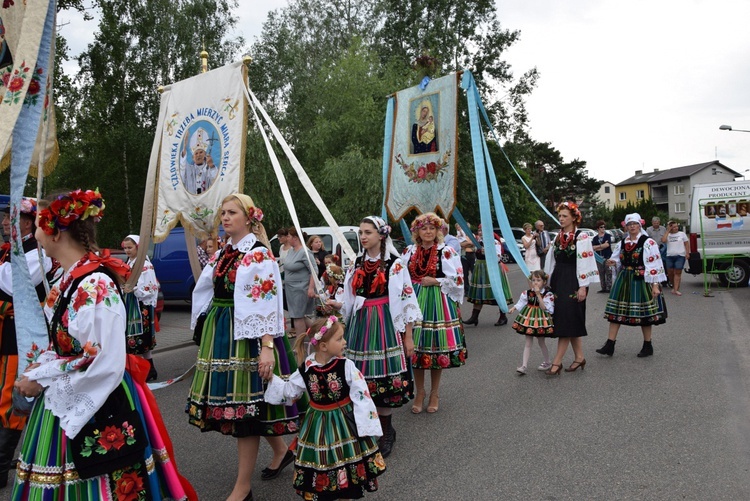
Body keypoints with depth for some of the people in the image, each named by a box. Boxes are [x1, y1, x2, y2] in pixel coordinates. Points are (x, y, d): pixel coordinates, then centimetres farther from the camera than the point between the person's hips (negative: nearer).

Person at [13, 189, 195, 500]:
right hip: (64, 405, 9)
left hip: (99, 411, -9)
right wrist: (35, 375, 0)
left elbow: (106, 366, -25)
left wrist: (41, 380, -14)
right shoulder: (68, 280, 6)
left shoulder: (95, 285, -23)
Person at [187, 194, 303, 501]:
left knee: (244, 404, -2)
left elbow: (267, 303, -19)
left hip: (246, 335, -8)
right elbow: (207, 292, 19)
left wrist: (267, 347, -26)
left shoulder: (259, 254, -12)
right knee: (232, 398, 15)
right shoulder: (222, 253, 12)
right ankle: (280, 448, 37)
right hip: (219, 332, 8)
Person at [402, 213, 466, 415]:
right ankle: (419, 393, 23)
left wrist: (435, 281, -12)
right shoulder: (409, 252, 7)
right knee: (415, 347, 5)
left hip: (438, 304, -3)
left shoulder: (447, 252, -4)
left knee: (436, 346, 5)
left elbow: (457, 280, -5)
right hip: (415, 303, 3)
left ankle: (434, 393, 23)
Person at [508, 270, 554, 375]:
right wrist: (513, 308, -13)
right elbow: (520, 303, 4)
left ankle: (547, 362, 34)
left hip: (541, 320, -3)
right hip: (529, 319, 3)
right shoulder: (527, 293, -1)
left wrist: (538, 294, -25)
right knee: (528, 342, 3)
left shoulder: (548, 294, -12)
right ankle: (523, 366, 0)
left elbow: (544, 308, -21)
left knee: (541, 342, 12)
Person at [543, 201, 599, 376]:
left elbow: (585, 262, -12)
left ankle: (557, 362, -6)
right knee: (571, 322, 11)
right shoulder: (558, 237, 13)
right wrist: (548, 283, 16)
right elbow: (551, 261, 17)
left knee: (566, 319, -7)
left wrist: (583, 286, -15)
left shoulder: (582, 237, -8)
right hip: (558, 281, 7)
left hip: (573, 282, -7)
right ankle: (579, 357, 21)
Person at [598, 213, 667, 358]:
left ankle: (648, 346, 19)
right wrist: (612, 261, 1)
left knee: (643, 313, 3)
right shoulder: (623, 242, 10)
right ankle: (610, 345, 5)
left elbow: (655, 264, -12)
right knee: (616, 311, 2)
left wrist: (655, 285, -16)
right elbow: (618, 258, 25)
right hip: (623, 280, 6)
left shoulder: (648, 242, -8)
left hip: (641, 280, -6)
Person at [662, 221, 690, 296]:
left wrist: (687, 253, -2)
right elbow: (663, 240, -11)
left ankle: (676, 290, -10)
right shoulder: (668, 235, 10)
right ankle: (673, 286, 23)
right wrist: (668, 231, -6)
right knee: (670, 273, 3)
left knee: (677, 273, -7)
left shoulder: (682, 234, 9)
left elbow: (687, 243, 9)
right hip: (669, 256, 2)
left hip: (680, 256, -2)